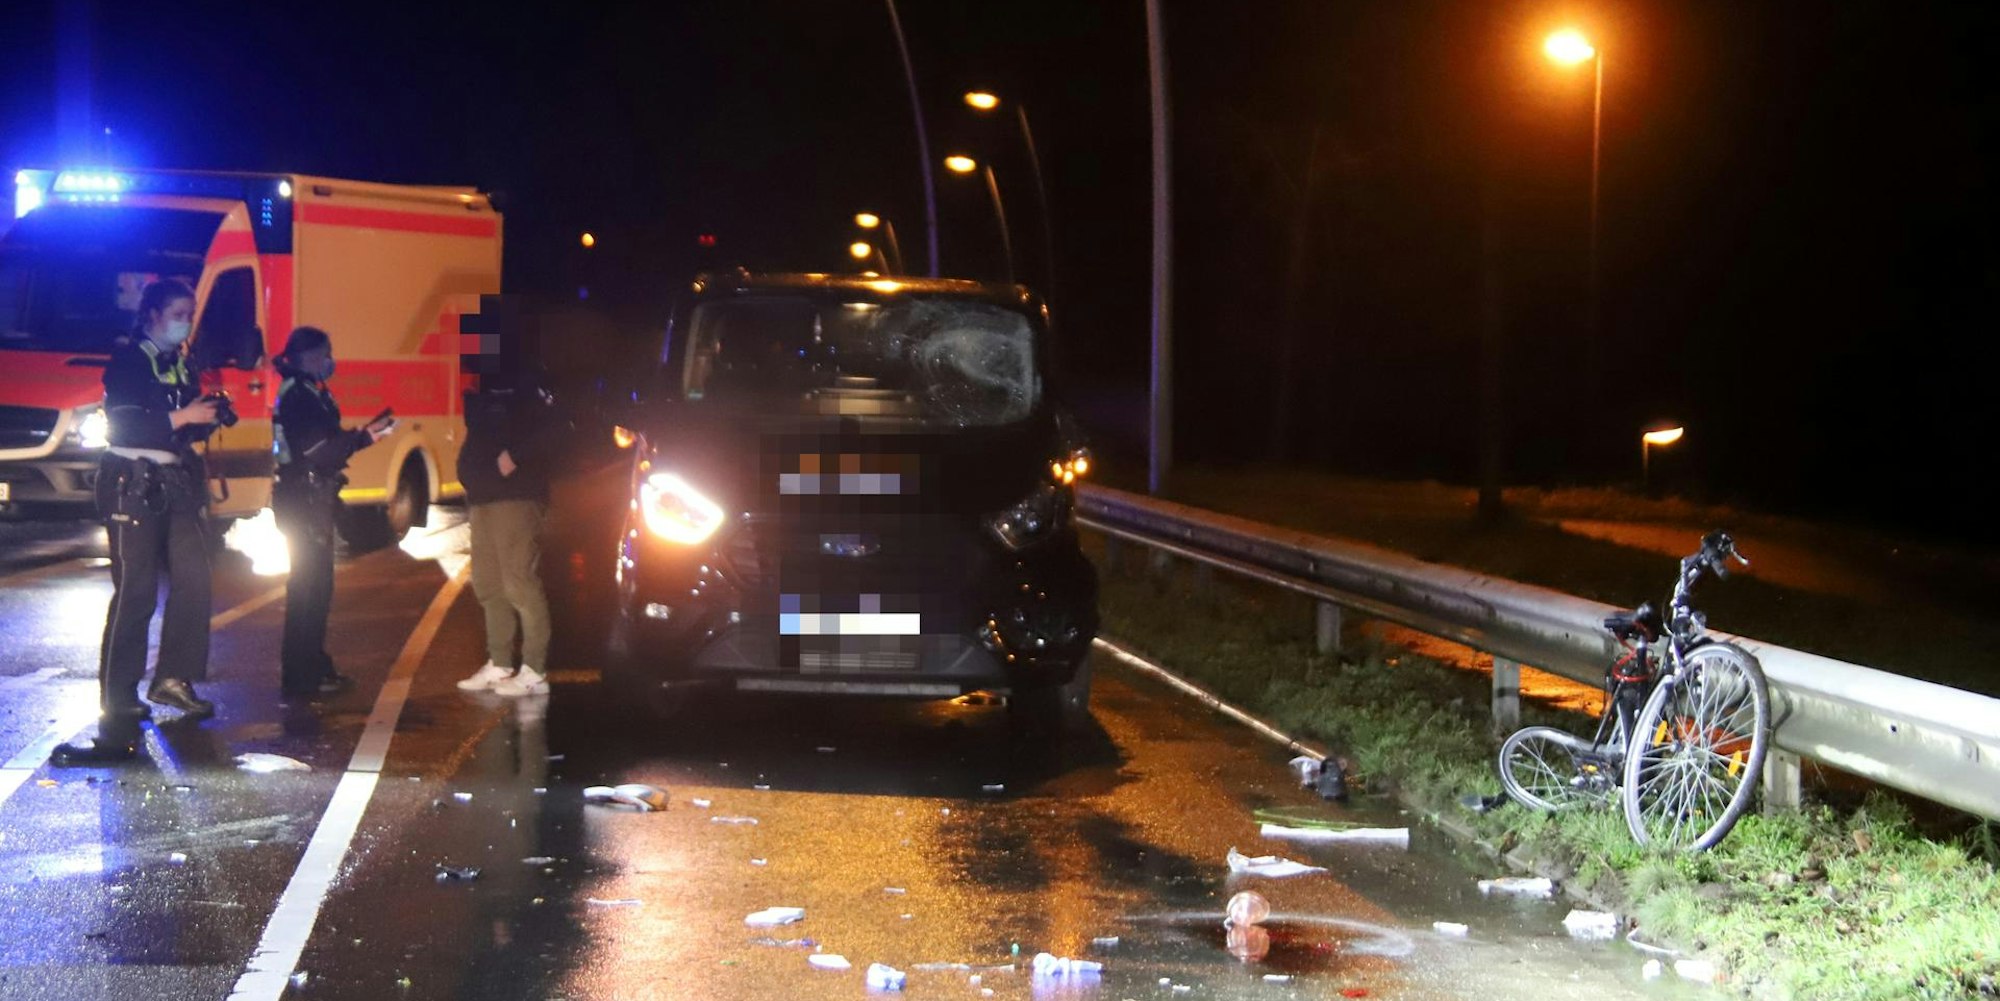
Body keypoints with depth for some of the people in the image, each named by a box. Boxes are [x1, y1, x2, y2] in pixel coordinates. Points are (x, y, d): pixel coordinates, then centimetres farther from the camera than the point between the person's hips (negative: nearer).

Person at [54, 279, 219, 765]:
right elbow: (122, 425, -18)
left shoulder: (180, 365, 15)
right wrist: (180, 418, -22)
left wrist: (208, 418, -1)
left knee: (192, 577, 0)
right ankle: (119, 701, -6)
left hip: (176, 485, 7)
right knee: (135, 591, -9)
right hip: (133, 484, -7)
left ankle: (174, 679, 10)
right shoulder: (126, 360, -7)